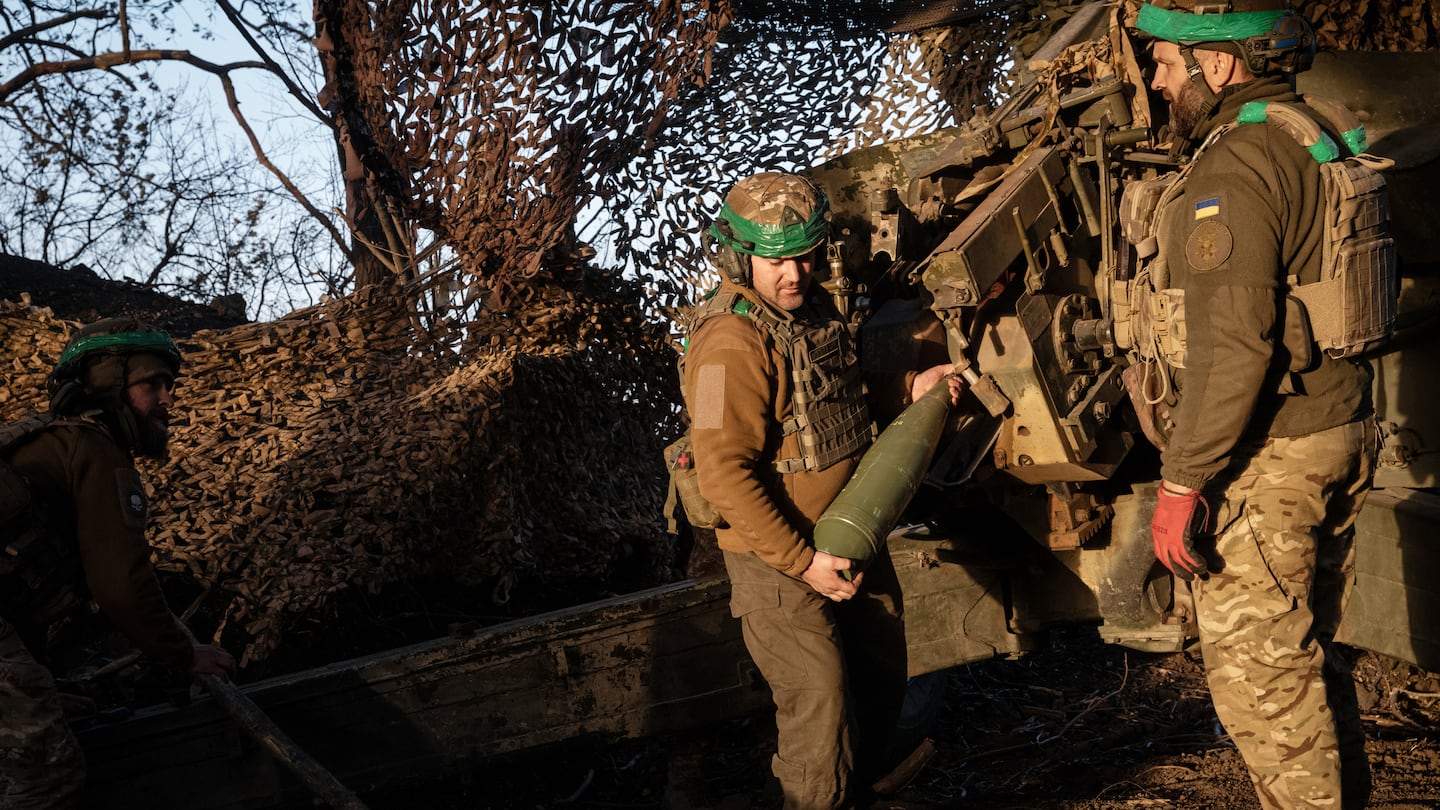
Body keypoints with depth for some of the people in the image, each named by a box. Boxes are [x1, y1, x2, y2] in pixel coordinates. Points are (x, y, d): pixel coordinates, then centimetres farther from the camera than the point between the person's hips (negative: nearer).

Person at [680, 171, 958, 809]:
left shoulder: (814, 306, 4)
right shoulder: (733, 344, -25)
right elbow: (725, 476, -27)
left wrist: (907, 388, 7)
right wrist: (803, 561, -25)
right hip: (779, 557, -9)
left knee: (881, 676, 22)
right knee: (820, 703, -3)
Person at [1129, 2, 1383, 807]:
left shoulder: (1232, 170, -18)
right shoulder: (1322, 137, 12)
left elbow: (1232, 345, -25)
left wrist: (1182, 482, -20)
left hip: (1264, 457, -10)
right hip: (1341, 436, 10)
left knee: (1255, 667, 2)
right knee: (1310, 650, 21)